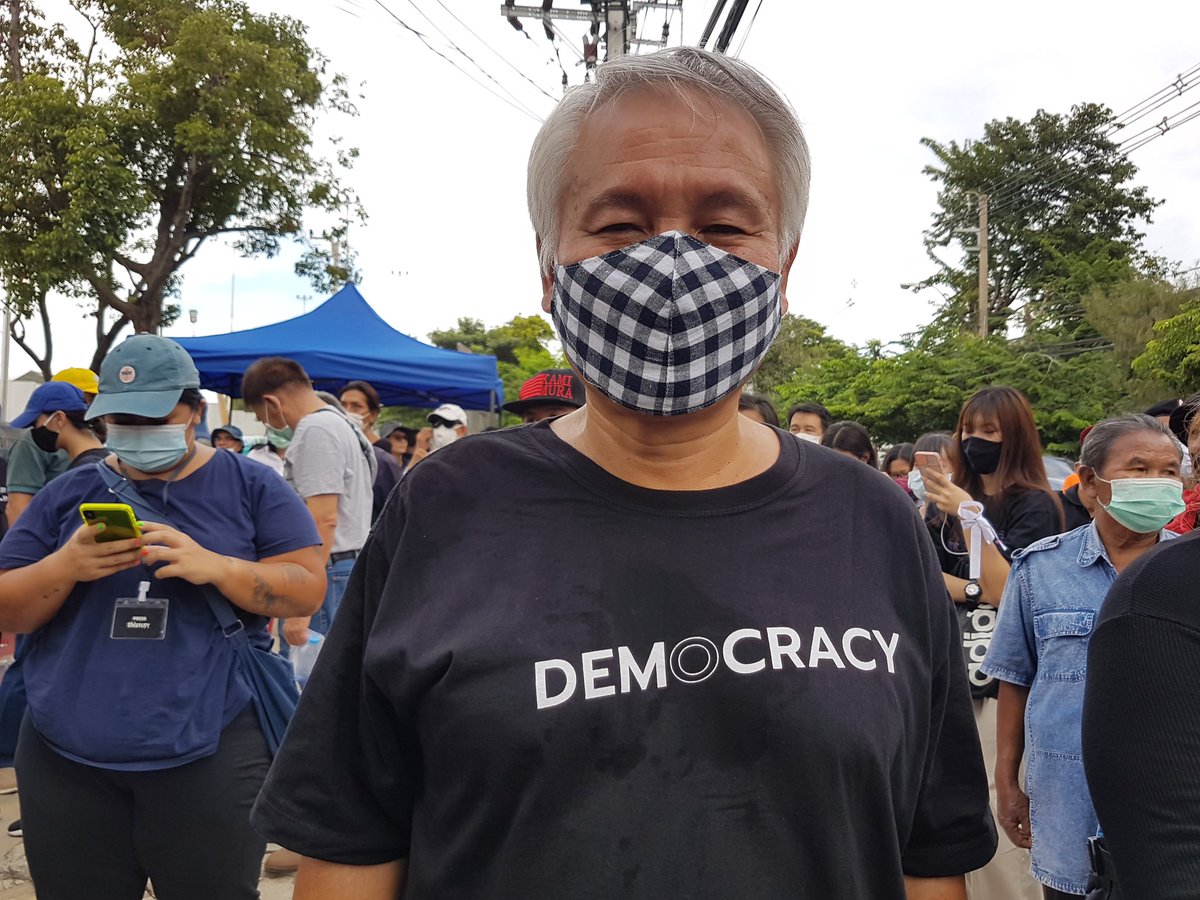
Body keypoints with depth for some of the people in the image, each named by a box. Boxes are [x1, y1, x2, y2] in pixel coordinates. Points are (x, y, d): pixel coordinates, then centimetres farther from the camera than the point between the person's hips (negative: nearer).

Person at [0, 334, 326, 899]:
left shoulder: (250, 487, 2)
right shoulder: (67, 494, 9)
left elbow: (307, 589, -4)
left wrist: (213, 566, -20)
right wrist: (65, 567, -14)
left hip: (209, 753, -2)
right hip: (65, 759, 3)